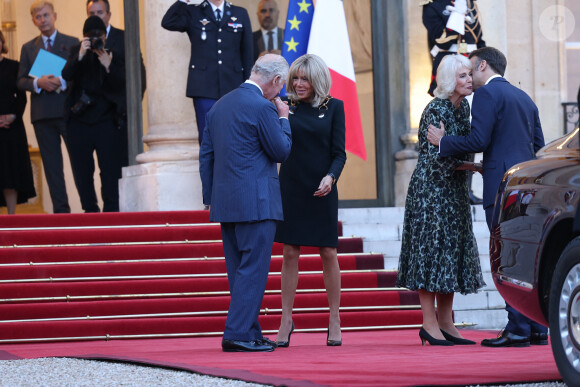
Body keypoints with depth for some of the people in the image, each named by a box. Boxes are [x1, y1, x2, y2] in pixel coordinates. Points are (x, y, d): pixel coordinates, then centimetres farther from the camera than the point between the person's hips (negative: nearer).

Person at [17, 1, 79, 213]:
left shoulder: (72, 43, 8)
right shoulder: (28, 48, 14)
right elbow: (21, 81, 9)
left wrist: (62, 82, -15)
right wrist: (38, 83, -11)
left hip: (68, 110, -3)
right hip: (42, 113, 3)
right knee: (51, 164, 3)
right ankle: (60, 209, 5)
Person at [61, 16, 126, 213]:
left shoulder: (114, 54, 4)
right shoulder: (76, 52, 8)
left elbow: (120, 84, -4)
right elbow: (66, 75, -6)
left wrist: (108, 66, -21)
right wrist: (80, 56, -20)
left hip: (106, 120, -2)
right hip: (80, 120, 2)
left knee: (109, 167, -6)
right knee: (81, 168, 2)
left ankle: (111, 209, -3)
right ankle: (90, 209, 9)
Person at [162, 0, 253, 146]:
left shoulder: (240, 14, 13)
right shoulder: (193, 13, 8)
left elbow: (247, 53, 12)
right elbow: (167, 23, -10)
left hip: (233, 86, 2)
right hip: (204, 88, -2)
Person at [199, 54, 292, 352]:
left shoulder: (220, 105, 14)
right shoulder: (263, 107, -12)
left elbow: (206, 155, 15)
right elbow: (282, 152, -8)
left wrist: (210, 198, 19)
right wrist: (283, 118, 6)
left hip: (225, 202, 8)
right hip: (256, 203, -8)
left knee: (240, 271, 12)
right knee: (253, 269, -6)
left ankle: (249, 333, 16)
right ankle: (238, 334, -10)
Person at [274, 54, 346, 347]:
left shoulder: (333, 107, 1)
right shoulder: (286, 107, 4)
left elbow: (339, 152, -2)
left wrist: (331, 177, -18)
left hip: (321, 191, -1)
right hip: (291, 188, 1)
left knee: (328, 253, 2)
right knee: (290, 253, 2)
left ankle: (334, 321, 11)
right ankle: (286, 320, 8)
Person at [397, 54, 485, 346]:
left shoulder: (463, 107, 10)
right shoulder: (436, 110, -15)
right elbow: (436, 156, -19)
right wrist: (469, 165, -12)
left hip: (453, 191, 9)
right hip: (431, 188, -8)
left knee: (452, 249, 7)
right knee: (431, 246, -8)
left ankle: (445, 323, 11)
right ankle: (430, 325, -7)